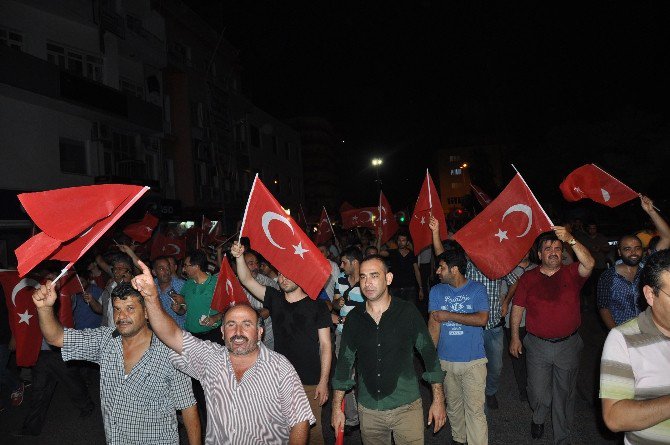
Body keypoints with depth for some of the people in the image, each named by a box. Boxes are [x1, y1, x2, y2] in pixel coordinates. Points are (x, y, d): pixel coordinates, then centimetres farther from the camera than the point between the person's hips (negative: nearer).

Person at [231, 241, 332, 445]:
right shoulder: (274, 299, 5)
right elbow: (247, 280, 0)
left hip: (309, 382, -4)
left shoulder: (317, 305, -6)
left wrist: (324, 381, -9)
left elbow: (325, 345, -5)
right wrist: (239, 257, -16)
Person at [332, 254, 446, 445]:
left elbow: (429, 354, -3)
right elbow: (344, 362, 5)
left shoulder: (408, 312, -10)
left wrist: (438, 400, -3)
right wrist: (336, 407, 5)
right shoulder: (354, 318, -2)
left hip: (407, 408, -2)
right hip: (368, 411, 3)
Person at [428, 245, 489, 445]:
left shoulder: (477, 289, -6)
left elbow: (482, 319, -19)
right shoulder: (436, 291, 0)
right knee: (453, 406, 19)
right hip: (445, 361, 3)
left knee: (475, 410, -2)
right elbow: (434, 324, -6)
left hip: (473, 361, -3)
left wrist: (449, 315, -16)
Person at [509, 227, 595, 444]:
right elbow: (518, 307, 4)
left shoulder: (571, 274, -3)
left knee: (564, 394, 13)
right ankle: (538, 418, 41)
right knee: (538, 393, 6)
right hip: (537, 346, 0)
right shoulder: (528, 278, -1)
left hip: (568, 345, 0)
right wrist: (515, 337, 3)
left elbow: (588, 264, -25)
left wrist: (570, 239, -37)